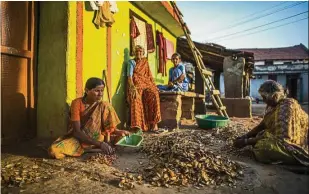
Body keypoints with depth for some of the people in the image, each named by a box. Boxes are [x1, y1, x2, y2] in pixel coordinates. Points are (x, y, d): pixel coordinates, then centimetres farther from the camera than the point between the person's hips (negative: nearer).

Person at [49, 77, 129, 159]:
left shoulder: (103, 106, -8)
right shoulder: (77, 103, -16)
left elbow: (109, 128, -6)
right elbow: (77, 132, -22)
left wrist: (119, 132, -31)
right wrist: (99, 143, -33)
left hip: (96, 138, 0)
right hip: (79, 138, 0)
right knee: (53, 150, -28)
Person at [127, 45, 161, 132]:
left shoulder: (145, 61, 22)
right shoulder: (131, 62, 10)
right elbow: (129, 76, -3)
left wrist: (154, 85, 7)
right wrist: (132, 86, -20)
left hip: (146, 83, 3)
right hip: (136, 83, -3)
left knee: (154, 94, -28)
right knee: (136, 98, -35)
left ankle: (154, 123, -23)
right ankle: (137, 126, -39)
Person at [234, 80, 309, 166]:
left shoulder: (286, 107, -26)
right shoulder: (273, 105, 1)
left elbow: (280, 138, -29)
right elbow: (262, 125, 10)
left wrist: (247, 142, -25)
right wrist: (245, 136, -4)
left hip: (299, 146, -9)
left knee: (263, 147, -29)